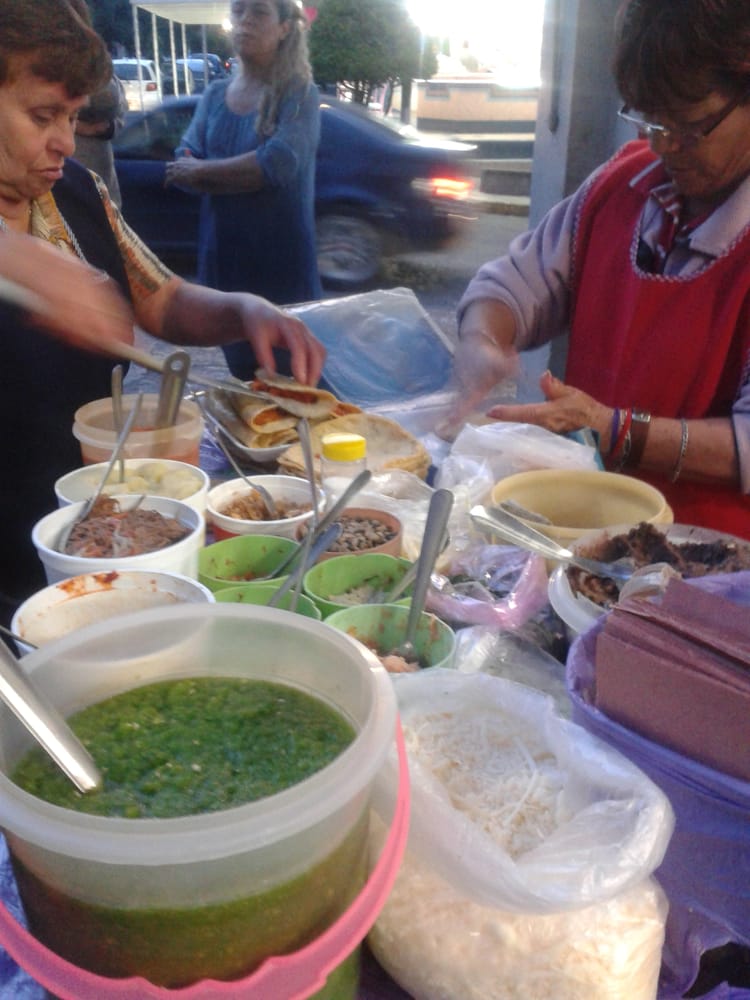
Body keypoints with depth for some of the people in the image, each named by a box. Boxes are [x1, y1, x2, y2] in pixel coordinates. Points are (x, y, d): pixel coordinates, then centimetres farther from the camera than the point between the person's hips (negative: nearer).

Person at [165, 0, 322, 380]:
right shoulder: (215, 94, 10)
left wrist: (202, 171, -10)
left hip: (281, 262, -5)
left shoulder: (298, 93, -4)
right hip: (222, 256, 5)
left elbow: (280, 162, -21)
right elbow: (182, 169, 1)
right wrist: (250, 174, -16)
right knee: (242, 376, 16)